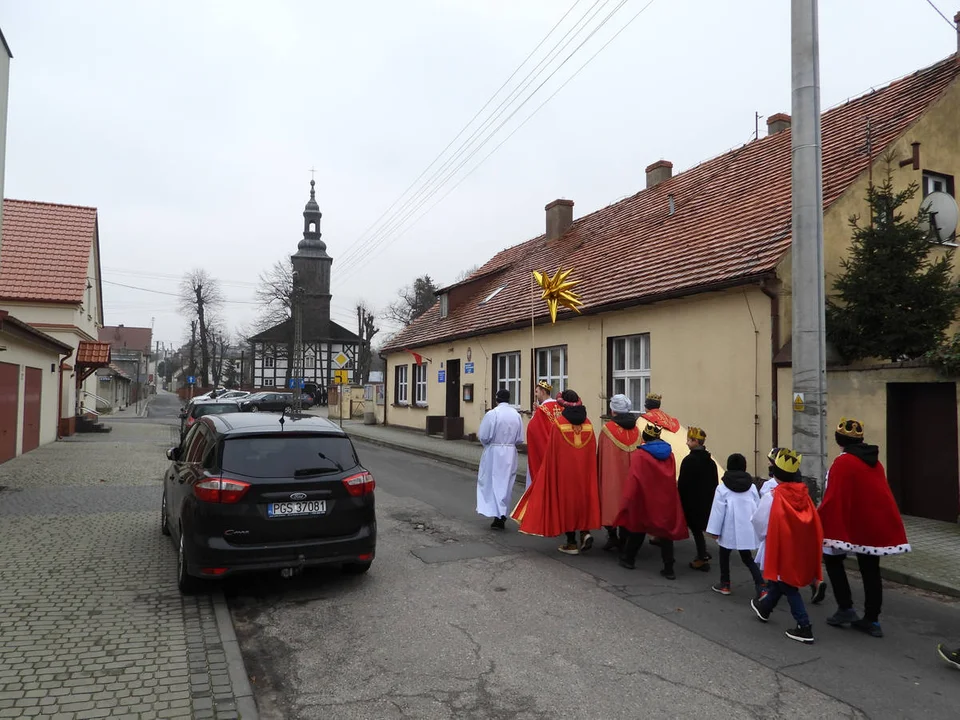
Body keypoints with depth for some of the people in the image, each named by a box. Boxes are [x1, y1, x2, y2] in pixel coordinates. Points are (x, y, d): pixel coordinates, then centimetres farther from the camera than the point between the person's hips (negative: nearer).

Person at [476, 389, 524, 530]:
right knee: (505, 484, 13)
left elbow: (483, 436, -11)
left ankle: (498, 514, -5)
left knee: (491, 482, 6)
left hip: (493, 452, -4)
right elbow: (520, 439, 5)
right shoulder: (517, 415, 0)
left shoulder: (492, 414, -13)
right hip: (510, 453, 4)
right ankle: (501, 515, 18)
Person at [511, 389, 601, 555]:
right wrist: (589, 470, 12)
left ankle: (572, 543, 12)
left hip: (564, 470, -3)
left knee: (565, 499, 7)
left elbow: (552, 451, -9)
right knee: (582, 498, 19)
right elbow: (593, 451, 2)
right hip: (584, 472, 4)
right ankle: (585, 531, 2)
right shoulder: (588, 423, 0)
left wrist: (550, 471, 2)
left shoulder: (559, 423, -12)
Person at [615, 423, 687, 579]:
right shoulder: (669, 454, 3)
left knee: (638, 529, 14)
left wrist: (626, 500, -11)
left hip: (644, 500, -3)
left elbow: (633, 479, -15)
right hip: (666, 500, 3)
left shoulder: (639, 455, -12)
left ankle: (628, 559, 28)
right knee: (666, 532, 8)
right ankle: (669, 569, 5)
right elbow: (673, 479, 8)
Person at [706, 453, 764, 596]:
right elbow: (758, 508, 11)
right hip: (747, 529, 4)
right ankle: (761, 586, -5)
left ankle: (724, 585, 26)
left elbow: (718, 510, -9)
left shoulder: (723, 488, -8)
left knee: (724, 554, 17)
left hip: (730, 529, -4)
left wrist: (714, 530, -3)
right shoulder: (752, 486, 6)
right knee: (747, 558, 13)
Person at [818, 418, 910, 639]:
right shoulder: (874, 461, 7)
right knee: (870, 570, 12)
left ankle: (845, 609, 6)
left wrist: (820, 521, -10)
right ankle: (871, 620, 17)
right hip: (877, 522, 7)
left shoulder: (843, 463, -16)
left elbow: (833, 497, -19)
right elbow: (877, 492, 15)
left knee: (832, 558, 12)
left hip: (851, 523, -7)